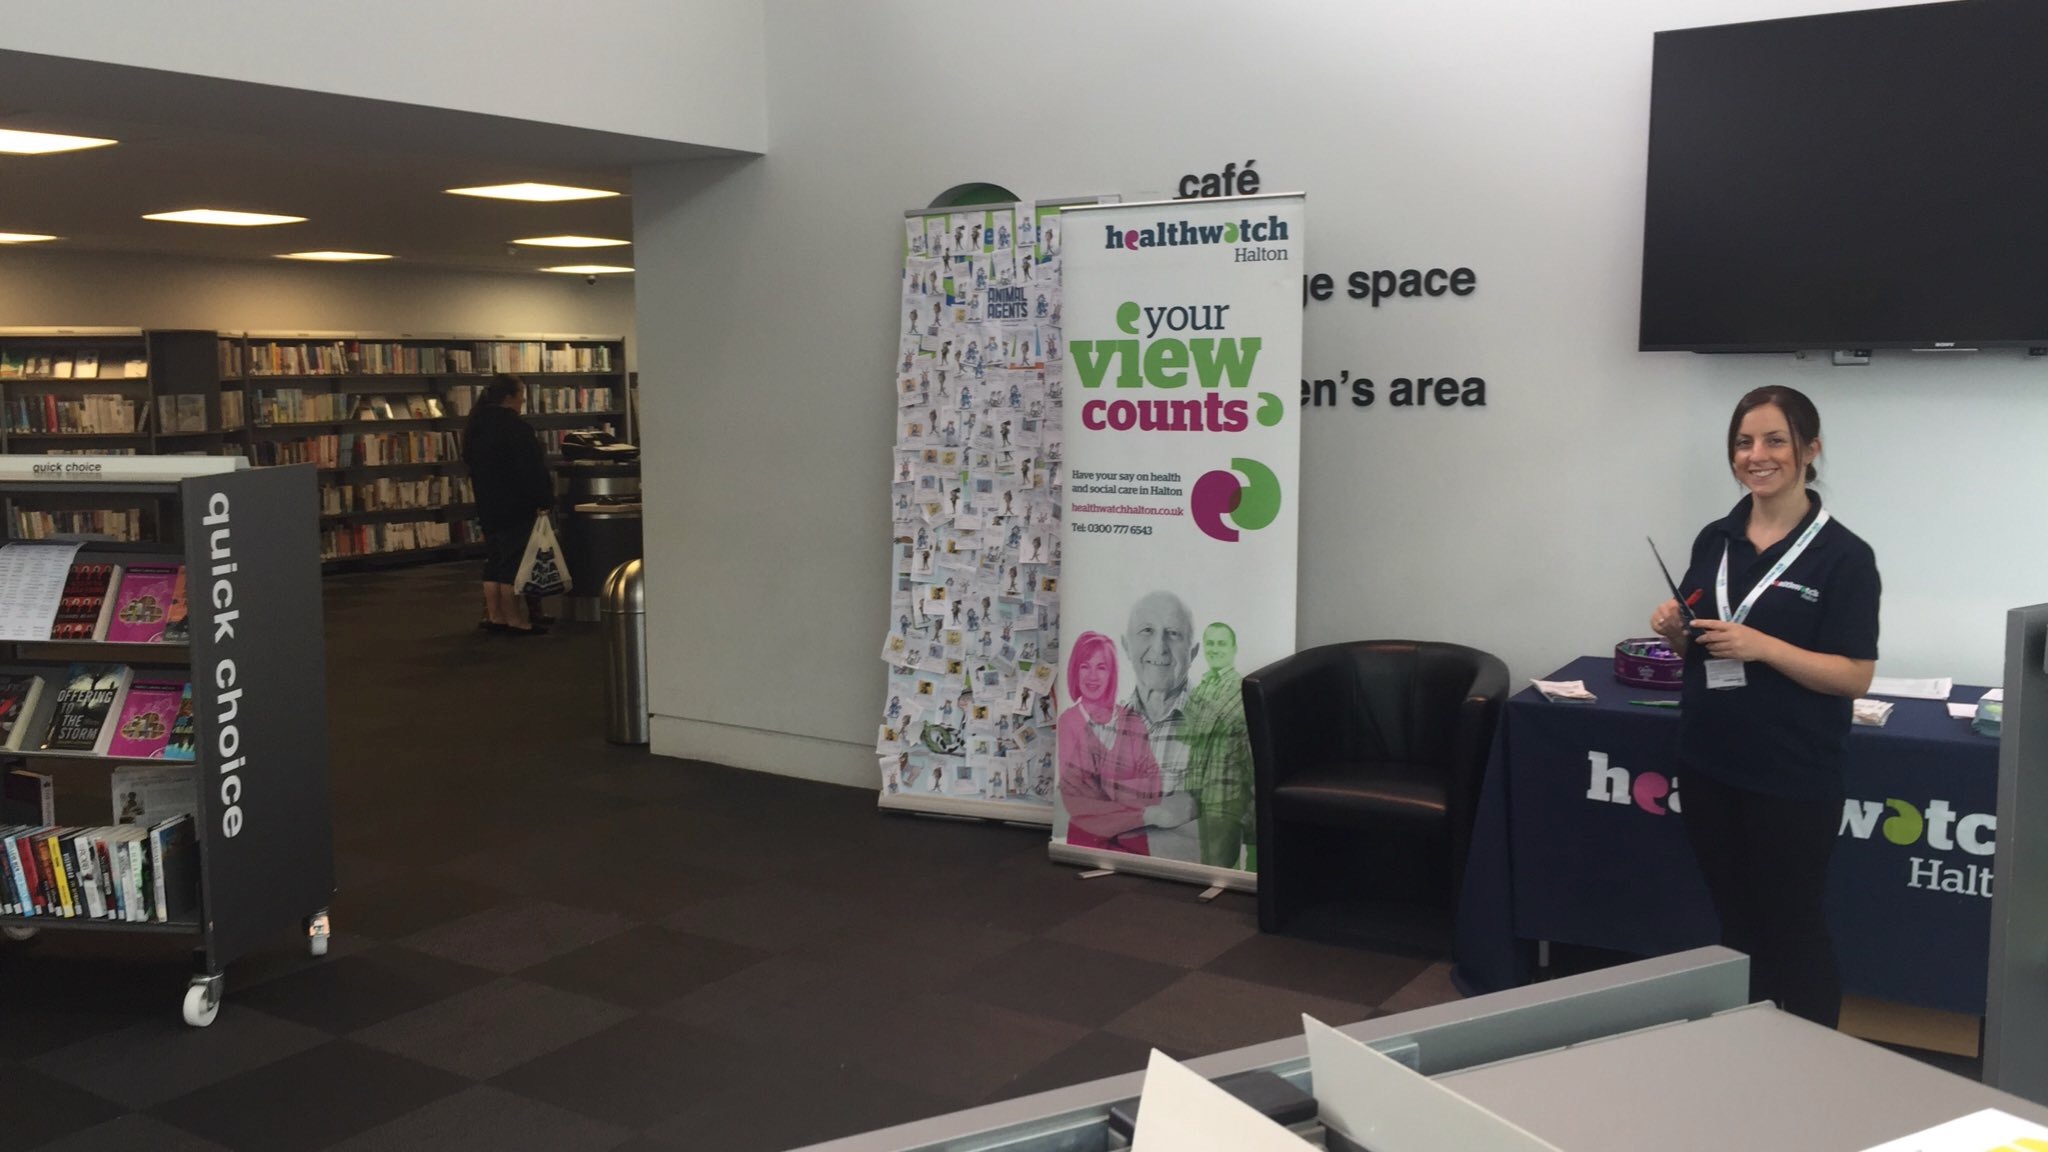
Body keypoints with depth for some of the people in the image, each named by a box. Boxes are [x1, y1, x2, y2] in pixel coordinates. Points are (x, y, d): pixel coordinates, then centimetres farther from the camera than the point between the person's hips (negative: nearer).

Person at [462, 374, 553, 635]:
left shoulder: (476, 426, 12)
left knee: (494, 560, 13)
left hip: (487, 505, 9)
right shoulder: (514, 426, -17)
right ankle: (515, 621, -5)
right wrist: (542, 500, -15)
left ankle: (494, 617, 16)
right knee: (514, 563, -6)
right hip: (515, 506, -9)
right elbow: (532, 468, -21)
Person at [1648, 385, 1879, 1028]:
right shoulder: (1714, 540, 6)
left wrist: (1761, 646, -24)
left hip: (1793, 779, -5)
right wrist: (1674, 630, -7)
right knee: (1734, 921, 17)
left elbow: (1856, 677, -13)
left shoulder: (1843, 556, -10)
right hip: (1709, 764, 5)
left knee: (1791, 931, 6)